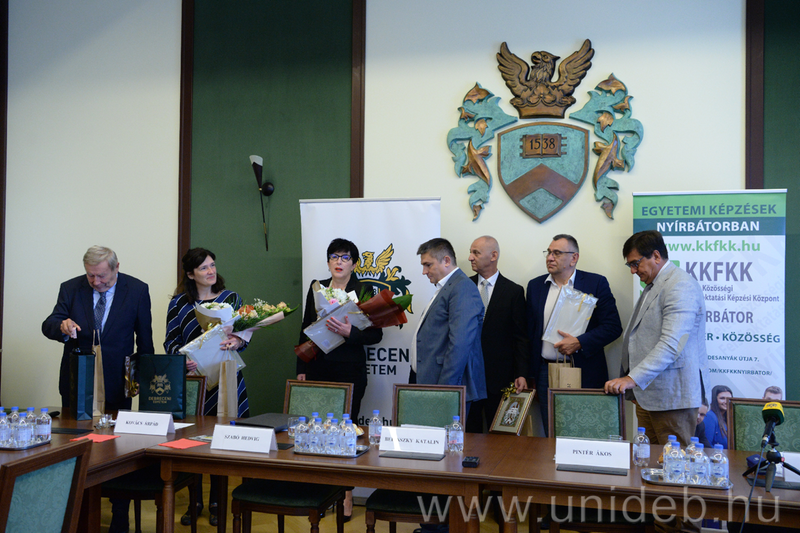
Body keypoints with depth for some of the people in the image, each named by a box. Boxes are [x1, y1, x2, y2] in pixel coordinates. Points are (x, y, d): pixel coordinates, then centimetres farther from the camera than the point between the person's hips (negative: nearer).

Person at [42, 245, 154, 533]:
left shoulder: (137, 290, -3)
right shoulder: (70, 288, 1)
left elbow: (144, 337, 3)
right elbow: (48, 325, -2)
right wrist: (62, 326, -26)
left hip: (117, 385, -2)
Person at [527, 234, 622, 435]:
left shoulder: (596, 283, -2)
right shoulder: (536, 285, 9)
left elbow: (613, 327, -6)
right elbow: (530, 332, 11)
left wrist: (579, 342, -18)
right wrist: (529, 375, 8)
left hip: (584, 374, -3)